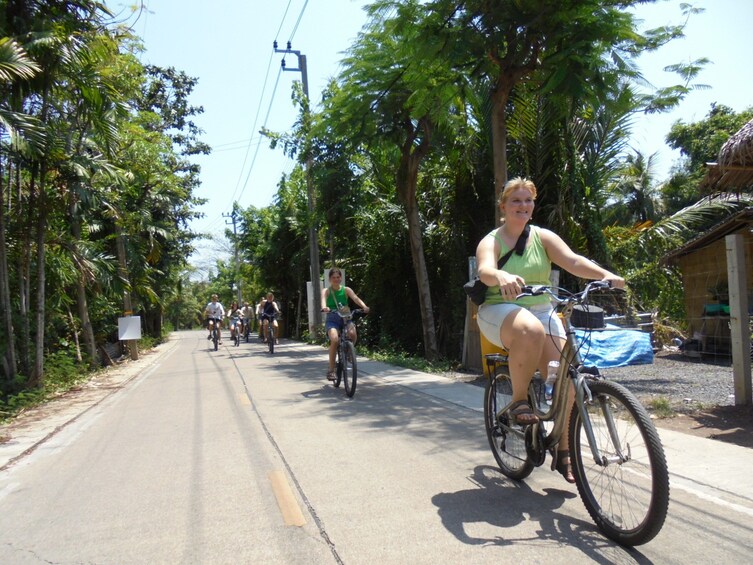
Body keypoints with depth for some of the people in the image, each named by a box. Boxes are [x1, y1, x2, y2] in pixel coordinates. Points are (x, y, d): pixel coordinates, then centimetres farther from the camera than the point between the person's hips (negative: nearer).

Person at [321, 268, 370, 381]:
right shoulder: (326, 290, 4)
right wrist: (324, 307, -43)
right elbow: (323, 299, -18)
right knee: (335, 339, -30)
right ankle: (331, 369, -15)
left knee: (352, 333, -31)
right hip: (332, 320, -1)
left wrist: (364, 306, -31)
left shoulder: (346, 290, 8)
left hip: (346, 318, 2)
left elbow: (355, 298, -11)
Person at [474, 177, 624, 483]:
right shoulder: (492, 240, -2)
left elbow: (573, 261, -8)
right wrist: (503, 277, -48)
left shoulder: (542, 237, 7)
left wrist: (606, 275, -28)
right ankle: (519, 401, -17)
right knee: (530, 330, -38)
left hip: (541, 311, 4)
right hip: (500, 311, -4)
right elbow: (484, 270, -24)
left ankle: (564, 451, 4)